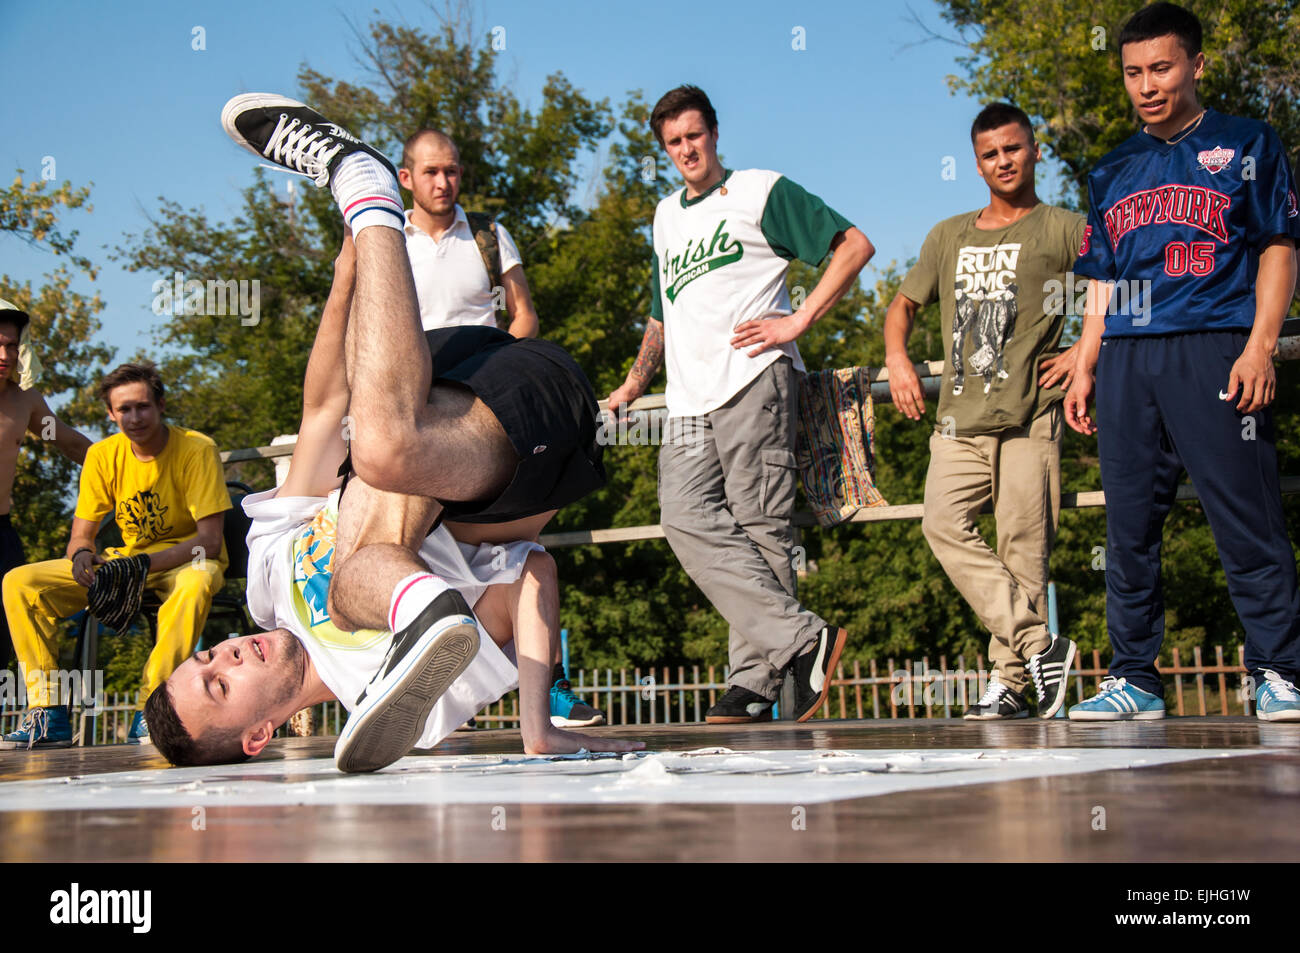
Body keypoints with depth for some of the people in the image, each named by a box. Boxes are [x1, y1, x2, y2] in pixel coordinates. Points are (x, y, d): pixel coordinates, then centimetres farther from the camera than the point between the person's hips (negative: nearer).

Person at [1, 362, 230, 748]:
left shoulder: (197, 449, -15)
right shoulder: (103, 455, -2)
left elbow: (210, 540, -20)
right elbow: (80, 535, 1)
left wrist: (144, 564, -34)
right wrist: (82, 556, -26)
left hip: (185, 560, -5)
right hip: (127, 560, 5)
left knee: (196, 582, -43)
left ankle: (150, 713, -36)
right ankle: (49, 715, -17)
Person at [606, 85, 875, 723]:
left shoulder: (759, 191, 9)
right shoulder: (666, 216, 29)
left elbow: (854, 245, 2)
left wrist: (798, 321, -6)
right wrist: (634, 384, 27)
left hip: (754, 382, -6)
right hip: (689, 401, 6)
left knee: (758, 527, -11)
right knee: (686, 519, -15)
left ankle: (757, 676, -9)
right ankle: (801, 637, -19)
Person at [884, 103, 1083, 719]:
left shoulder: (1063, 230, 7)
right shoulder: (948, 237, 21)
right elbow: (904, 304, 30)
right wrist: (897, 357, 12)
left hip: (1031, 413, -4)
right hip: (961, 415, 4)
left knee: (1022, 543, -7)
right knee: (944, 524, -15)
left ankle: (1010, 681, -1)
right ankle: (1038, 645, -14)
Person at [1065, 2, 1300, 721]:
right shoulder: (1113, 172, 21)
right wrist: (1083, 369, 12)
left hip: (1214, 349, -4)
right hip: (1126, 360, 5)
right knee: (1128, 527, 3)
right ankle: (1134, 679, 9)